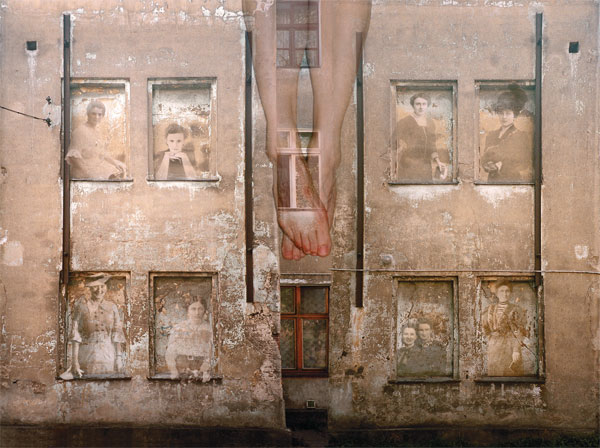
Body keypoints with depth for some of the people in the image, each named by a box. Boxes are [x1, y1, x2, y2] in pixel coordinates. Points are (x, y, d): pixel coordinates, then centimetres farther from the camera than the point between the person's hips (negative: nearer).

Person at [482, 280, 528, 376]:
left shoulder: (516, 310, -1)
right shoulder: (490, 310, 10)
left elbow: (519, 333, -6)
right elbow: (486, 331, 16)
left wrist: (516, 350, -15)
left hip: (510, 348, -3)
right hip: (493, 349, 3)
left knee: (511, 374, -5)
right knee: (495, 374, 1)